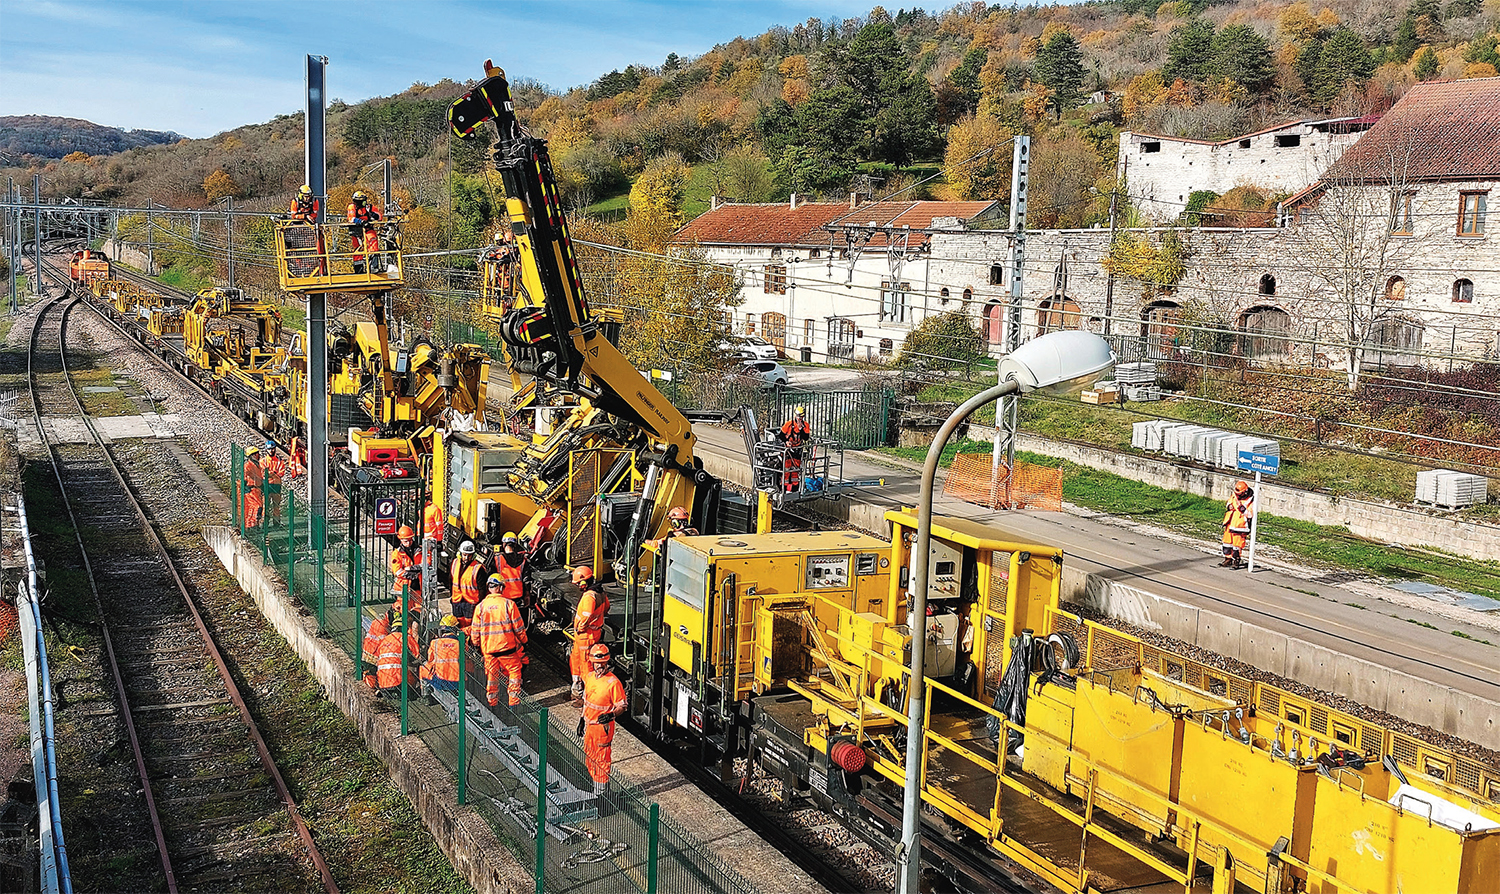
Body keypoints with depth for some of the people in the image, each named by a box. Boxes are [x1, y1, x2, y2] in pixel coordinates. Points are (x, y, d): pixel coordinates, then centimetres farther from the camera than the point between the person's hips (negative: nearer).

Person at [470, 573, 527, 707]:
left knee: (491, 675, 14)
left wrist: (476, 645, 20)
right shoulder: (509, 604, -9)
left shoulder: (480, 607, 0)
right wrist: (524, 642, 8)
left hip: (488, 649, 3)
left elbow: (475, 631, 5)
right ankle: (513, 702, 11)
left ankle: (492, 702, 21)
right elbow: (518, 627, -5)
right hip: (507, 646, -3)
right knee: (514, 672, 10)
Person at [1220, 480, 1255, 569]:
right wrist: (1229, 506, 0)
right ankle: (1228, 559, 25)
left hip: (1239, 527, -7)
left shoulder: (1250, 501, -14)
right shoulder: (1234, 496, 4)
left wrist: (1243, 510, -27)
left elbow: (1250, 515, -15)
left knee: (1236, 544, -3)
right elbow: (1228, 503, 22)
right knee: (1227, 542, 13)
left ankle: (1236, 561, 12)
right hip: (1230, 524, 7)